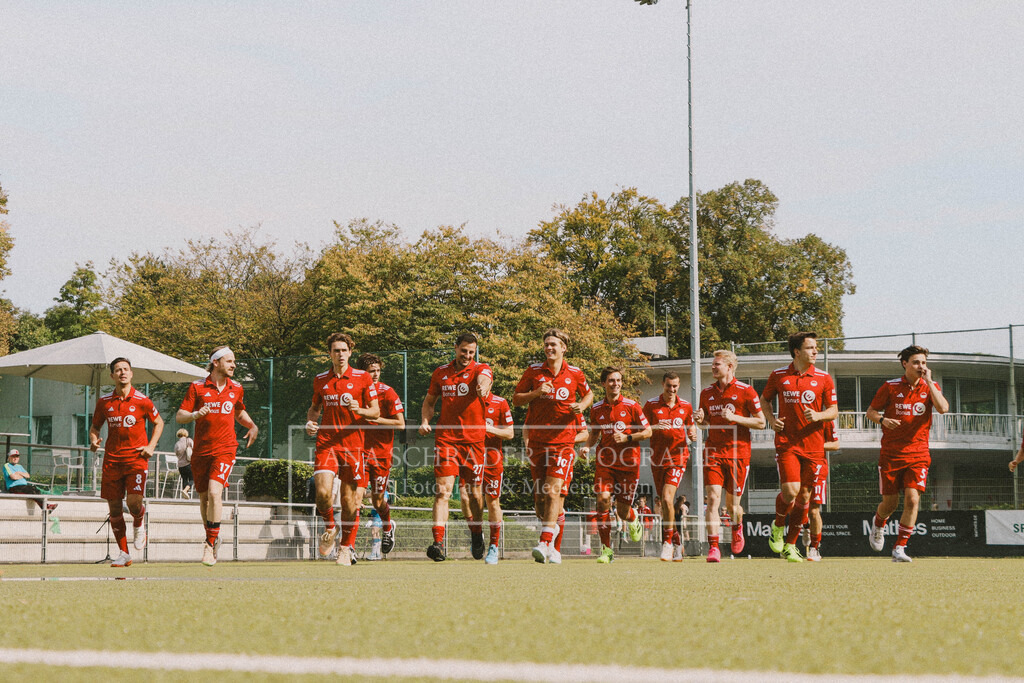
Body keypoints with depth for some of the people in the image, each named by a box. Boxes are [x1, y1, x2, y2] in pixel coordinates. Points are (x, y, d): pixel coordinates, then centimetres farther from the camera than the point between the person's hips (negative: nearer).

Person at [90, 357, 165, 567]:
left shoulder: (142, 400, -2)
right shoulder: (104, 402, 5)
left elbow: (158, 422, 12)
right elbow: (95, 426, 19)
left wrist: (151, 445, -1)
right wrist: (94, 439, -3)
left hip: (136, 458, -3)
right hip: (112, 459, 3)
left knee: (134, 501, -18)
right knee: (114, 508, 2)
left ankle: (138, 526, 18)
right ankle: (124, 553, 14)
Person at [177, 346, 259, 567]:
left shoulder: (236, 389, 8)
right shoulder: (197, 387, 0)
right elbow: (179, 416, -1)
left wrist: (252, 426, 8)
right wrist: (195, 415, -21)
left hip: (225, 449, -1)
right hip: (201, 450, 1)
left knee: (214, 492, -20)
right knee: (204, 498, 9)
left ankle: (210, 544, -15)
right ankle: (212, 537, 31)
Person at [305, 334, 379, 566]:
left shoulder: (363, 378, 2)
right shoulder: (320, 380, 10)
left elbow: (376, 411, 3)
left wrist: (360, 410, -17)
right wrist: (310, 422, 3)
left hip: (353, 444, -1)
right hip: (326, 443, 1)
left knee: (350, 500, 1)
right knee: (323, 492, -18)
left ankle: (346, 547, 17)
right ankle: (330, 529, 11)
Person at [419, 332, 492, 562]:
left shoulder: (481, 369, 1)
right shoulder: (441, 373, 10)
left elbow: (484, 378, -24)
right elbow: (429, 401, 21)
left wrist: (483, 385, -49)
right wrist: (425, 421, 1)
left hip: (474, 439, -1)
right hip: (446, 438, 1)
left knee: (475, 493, 9)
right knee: (443, 490, -13)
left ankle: (476, 532, 35)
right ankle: (438, 543, -21)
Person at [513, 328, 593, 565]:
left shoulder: (575, 374, 3)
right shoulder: (534, 371, 5)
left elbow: (588, 394, 21)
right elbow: (516, 399, 8)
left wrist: (581, 406, -1)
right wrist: (536, 393, -10)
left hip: (563, 441, -2)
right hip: (537, 439, 2)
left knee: (553, 492, -15)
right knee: (539, 495, 4)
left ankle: (546, 543, -19)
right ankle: (550, 526, 27)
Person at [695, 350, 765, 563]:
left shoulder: (745, 391, -3)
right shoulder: (707, 393, 9)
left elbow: (760, 422, -2)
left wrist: (735, 418, -14)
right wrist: (701, 420, -3)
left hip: (738, 452, -2)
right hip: (713, 451, 2)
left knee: (732, 503, 4)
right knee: (712, 498, -13)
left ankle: (737, 528, 39)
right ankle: (713, 547, -15)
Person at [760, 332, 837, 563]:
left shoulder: (824, 378, 4)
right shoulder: (779, 376, 4)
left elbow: (834, 410, 7)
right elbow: (765, 399, 19)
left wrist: (819, 415, -14)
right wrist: (772, 419, 1)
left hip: (813, 445, 2)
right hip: (786, 442, -2)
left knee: (804, 496, 3)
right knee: (790, 490, -17)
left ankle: (790, 544, 17)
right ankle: (778, 526, 13)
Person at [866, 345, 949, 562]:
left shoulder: (930, 387, 3)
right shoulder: (891, 387, -1)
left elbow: (943, 408, -16)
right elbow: (870, 411, 5)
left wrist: (928, 382, -16)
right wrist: (883, 419, -16)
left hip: (918, 453, 1)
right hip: (891, 453, -1)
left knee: (912, 499, -16)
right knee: (890, 503, 4)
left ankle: (899, 548, -8)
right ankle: (878, 525, 40)